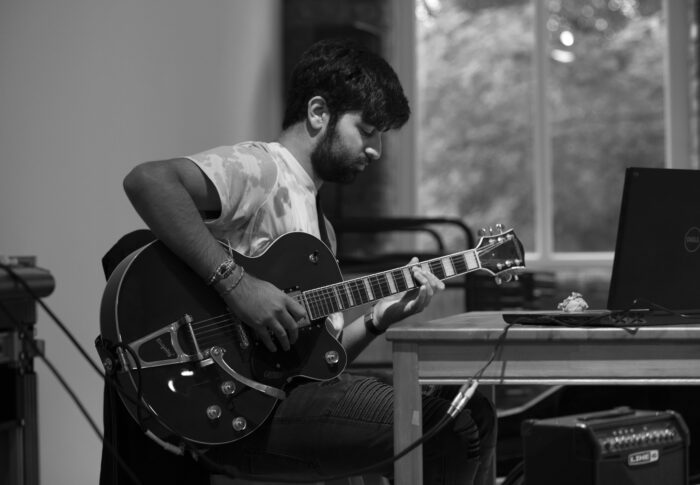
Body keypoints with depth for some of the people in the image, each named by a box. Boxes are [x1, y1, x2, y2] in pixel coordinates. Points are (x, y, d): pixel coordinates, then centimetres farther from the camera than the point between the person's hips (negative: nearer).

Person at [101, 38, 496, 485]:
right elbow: (147, 180, -26)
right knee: (449, 430, -18)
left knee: (475, 415, 5)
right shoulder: (262, 168, -6)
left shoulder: (320, 227, 24)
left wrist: (376, 321, 3)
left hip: (295, 388, 10)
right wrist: (235, 281, -28)